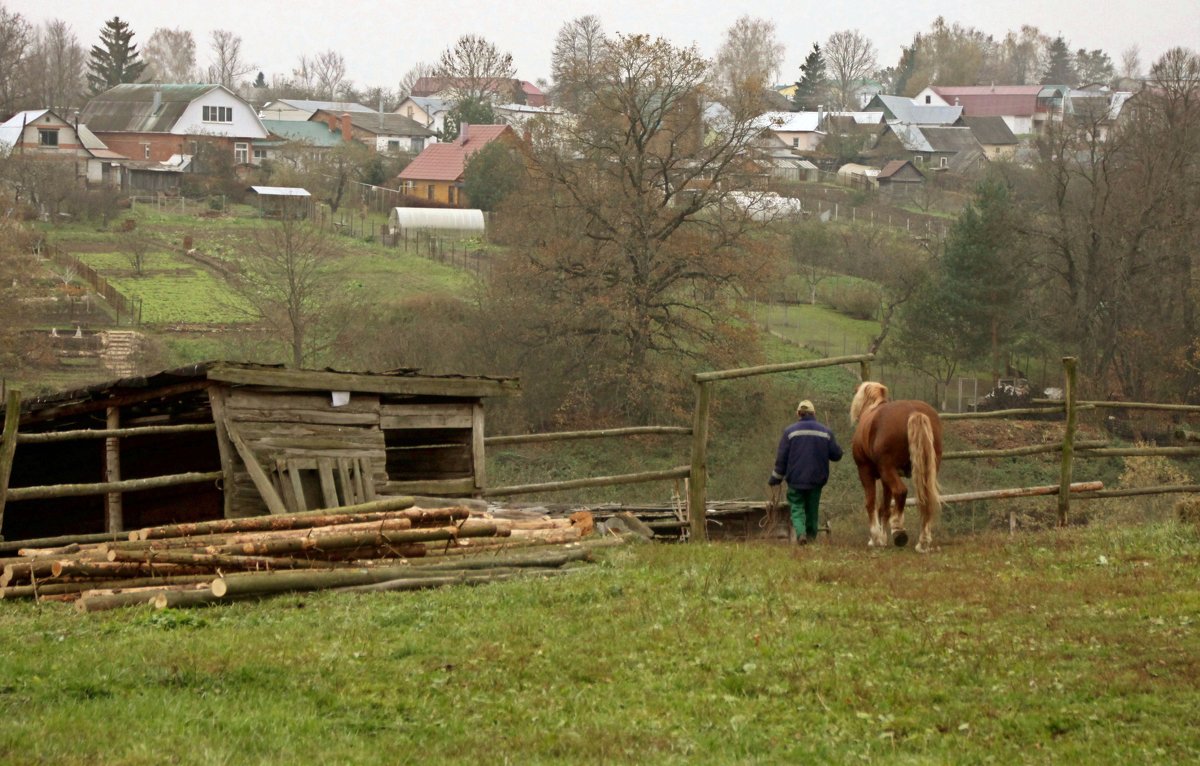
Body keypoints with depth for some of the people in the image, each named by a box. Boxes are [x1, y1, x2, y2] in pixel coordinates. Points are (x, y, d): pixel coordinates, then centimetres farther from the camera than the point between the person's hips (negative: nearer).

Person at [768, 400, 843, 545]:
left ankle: (800, 532, -20)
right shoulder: (825, 431, 1)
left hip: (795, 478, -2)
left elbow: (781, 458, -4)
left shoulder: (790, 431, -5)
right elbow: (836, 455, 4)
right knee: (812, 509, 16)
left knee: (797, 508, 3)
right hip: (817, 479, 2)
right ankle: (811, 536, 21)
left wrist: (775, 479, 6)